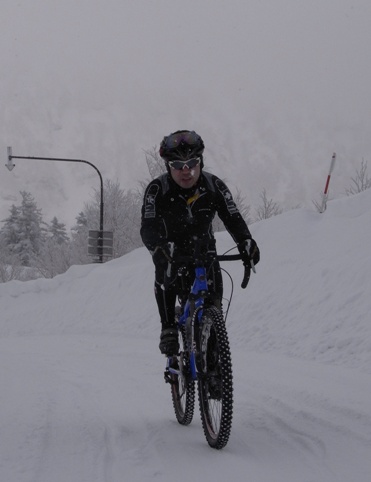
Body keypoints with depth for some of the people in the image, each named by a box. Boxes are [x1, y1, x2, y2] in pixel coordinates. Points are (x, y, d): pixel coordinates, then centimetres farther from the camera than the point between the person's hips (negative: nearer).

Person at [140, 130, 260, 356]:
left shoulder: (214, 186, -19)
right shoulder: (157, 190, -25)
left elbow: (233, 218, -23)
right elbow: (148, 228, -34)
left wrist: (246, 242, -44)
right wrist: (159, 250, -56)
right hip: (172, 249, -1)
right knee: (164, 276, -31)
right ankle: (169, 329, -21)